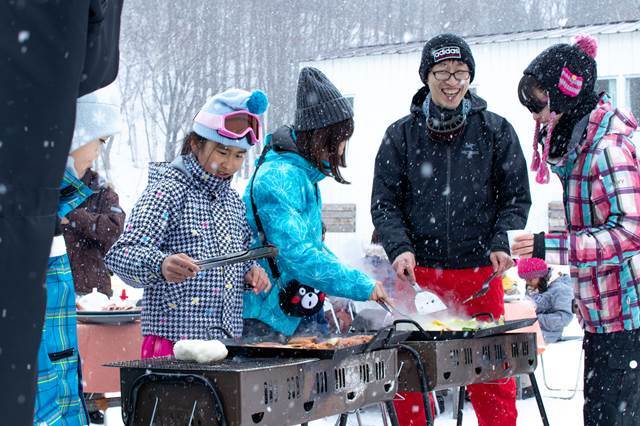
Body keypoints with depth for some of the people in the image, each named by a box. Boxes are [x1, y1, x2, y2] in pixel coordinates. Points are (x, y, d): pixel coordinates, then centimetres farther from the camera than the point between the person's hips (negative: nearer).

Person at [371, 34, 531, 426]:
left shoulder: (496, 131, 5)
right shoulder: (401, 135, 5)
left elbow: (516, 197, 7)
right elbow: (385, 202, 6)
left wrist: (502, 244, -9)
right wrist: (400, 248, -10)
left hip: (480, 272, 0)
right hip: (418, 272, 0)